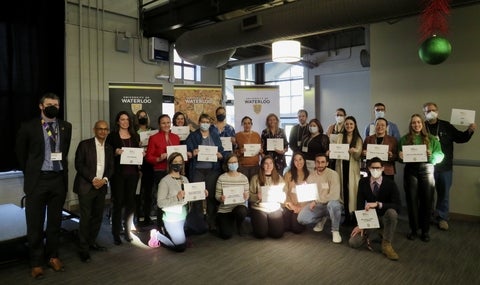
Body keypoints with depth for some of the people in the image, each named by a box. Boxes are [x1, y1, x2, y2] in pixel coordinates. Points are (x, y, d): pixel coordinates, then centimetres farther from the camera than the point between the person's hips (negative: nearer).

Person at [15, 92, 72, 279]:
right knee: (35, 224, 7)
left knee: (55, 222, 14)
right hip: (37, 180, -2)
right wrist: (29, 173, 11)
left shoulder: (66, 127, 4)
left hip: (59, 179, 3)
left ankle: (53, 256, 30)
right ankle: (36, 262, 22)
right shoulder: (29, 127, -4)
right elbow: (21, 153, 8)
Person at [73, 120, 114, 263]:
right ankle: (83, 249, 5)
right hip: (86, 186, -5)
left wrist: (104, 179, -7)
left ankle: (91, 242, 25)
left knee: (98, 217, 10)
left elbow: (110, 167, 12)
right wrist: (93, 179, -15)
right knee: (85, 218, -4)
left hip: (101, 186, 5)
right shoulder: (84, 144, -2)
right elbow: (79, 164, -9)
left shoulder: (109, 148, 13)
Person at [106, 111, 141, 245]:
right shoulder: (112, 136, 0)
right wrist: (115, 153, -20)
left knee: (130, 202, 7)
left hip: (132, 173, 4)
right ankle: (116, 233, 11)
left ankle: (127, 231, 19)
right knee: (118, 202, 1)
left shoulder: (135, 136, 12)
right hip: (118, 173, -3)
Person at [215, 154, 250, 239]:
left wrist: (246, 197, -21)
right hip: (224, 209, -1)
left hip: (239, 206, 1)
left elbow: (247, 196, 2)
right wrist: (220, 198, -25)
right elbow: (217, 195, -3)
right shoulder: (221, 178, -6)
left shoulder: (244, 178, -2)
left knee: (241, 211, -37)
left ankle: (239, 224, 2)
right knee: (226, 235, -14)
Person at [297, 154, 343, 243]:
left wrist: (316, 201, -23)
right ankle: (322, 219, 14)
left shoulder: (333, 174, -16)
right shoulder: (311, 176, 2)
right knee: (301, 218, -18)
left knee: (333, 204, -41)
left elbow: (335, 195, -26)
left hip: (332, 204, -4)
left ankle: (335, 231, -13)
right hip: (317, 205, 5)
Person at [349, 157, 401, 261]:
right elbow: (360, 203, -9)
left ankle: (386, 245, -20)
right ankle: (368, 234, 19)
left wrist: (378, 204, -37)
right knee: (353, 243, -17)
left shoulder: (390, 183, -12)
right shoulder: (363, 182, -5)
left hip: (384, 216, -2)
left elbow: (398, 206, -24)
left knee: (392, 212, -39)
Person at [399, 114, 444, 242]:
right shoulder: (405, 139, 8)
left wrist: (431, 155, -18)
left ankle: (425, 230, 15)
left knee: (426, 201, 3)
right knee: (412, 200, 4)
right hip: (410, 170, 0)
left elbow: (440, 155, 2)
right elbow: (400, 155, 6)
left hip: (427, 170, 0)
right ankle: (413, 229, 15)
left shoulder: (431, 139, 8)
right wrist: (400, 156, -16)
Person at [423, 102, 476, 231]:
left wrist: (469, 131, -7)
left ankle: (442, 218, 24)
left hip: (445, 167, 2)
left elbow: (460, 138, 9)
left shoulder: (446, 126, 3)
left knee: (444, 193, 10)